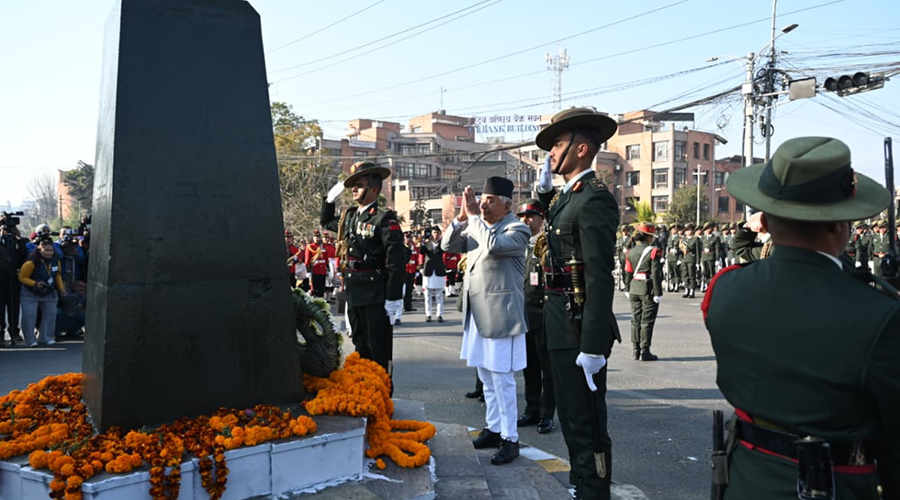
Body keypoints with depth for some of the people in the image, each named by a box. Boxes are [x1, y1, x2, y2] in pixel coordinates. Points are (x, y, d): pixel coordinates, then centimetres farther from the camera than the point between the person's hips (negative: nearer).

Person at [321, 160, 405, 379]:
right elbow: (325, 221, 33)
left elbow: (397, 261, -17)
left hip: (376, 295, -7)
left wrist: (394, 297, -19)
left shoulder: (384, 219, -12)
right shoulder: (349, 216, 11)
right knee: (361, 346, 16)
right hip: (354, 293, 8)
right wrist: (331, 198, 16)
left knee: (379, 349, 1)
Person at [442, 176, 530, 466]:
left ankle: (510, 439, 9)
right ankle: (493, 429, 29)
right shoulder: (476, 226, 11)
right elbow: (448, 246, 8)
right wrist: (462, 217, -5)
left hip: (500, 315, -8)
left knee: (502, 379, -2)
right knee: (486, 377, 16)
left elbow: (493, 245, -28)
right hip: (477, 314, 8)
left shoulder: (517, 230, -10)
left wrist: (474, 215, -20)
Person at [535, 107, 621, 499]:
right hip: (560, 325, 10)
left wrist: (593, 346, -25)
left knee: (587, 424, 1)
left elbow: (600, 279, -22)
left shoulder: (594, 198, -17)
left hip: (579, 328, -10)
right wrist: (545, 186, 16)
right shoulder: (565, 197, 12)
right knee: (570, 418, 21)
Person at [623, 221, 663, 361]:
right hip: (648, 289, -5)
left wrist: (628, 290, 18)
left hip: (634, 289, 6)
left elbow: (628, 273, 10)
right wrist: (658, 293, -11)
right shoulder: (653, 251, -10)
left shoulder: (630, 252, 6)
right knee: (647, 321, 0)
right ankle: (644, 351, 2)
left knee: (636, 320, 12)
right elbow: (656, 274, -14)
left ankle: (635, 350, 17)